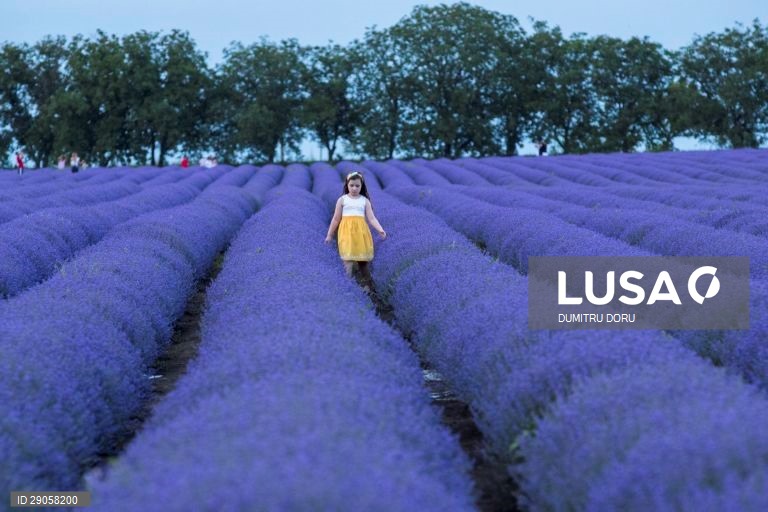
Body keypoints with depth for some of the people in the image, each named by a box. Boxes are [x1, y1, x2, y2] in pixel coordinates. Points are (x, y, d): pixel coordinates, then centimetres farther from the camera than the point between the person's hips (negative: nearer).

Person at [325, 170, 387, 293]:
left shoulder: (365, 200, 6)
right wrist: (329, 234, 11)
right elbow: (336, 219, 9)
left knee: (362, 259, 7)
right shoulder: (342, 200, 4)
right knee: (348, 257, -13)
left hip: (361, 232, 1)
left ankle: (367, 284, 18)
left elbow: (372, 218, 0)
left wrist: (380, 229, -15)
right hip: (346, 232, -1)